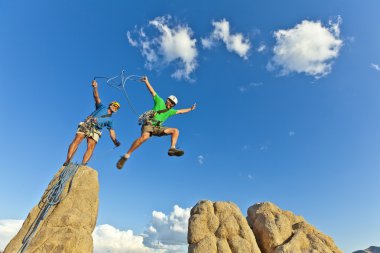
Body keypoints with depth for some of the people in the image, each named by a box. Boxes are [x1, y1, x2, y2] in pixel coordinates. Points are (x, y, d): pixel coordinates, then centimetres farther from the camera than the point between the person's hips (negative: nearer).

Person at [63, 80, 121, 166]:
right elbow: (96, 97, 7)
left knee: (91, 147, -21)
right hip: (86, 124, -1)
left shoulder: (110, 120, 27)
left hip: (95, 130, 2)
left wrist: (115, 141, 1)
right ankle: (67, 161, -27)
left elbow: (112, 131, 20)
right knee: (77, 140, -22)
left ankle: (82, 165, -32)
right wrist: (95, 87, -14)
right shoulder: (102, 107, 23)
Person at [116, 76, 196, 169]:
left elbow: (180, 111, 35)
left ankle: (172, 148, -23)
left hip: (158, 128, 7)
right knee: (145, 137, -37)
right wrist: (146, 81, 0)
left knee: (176, 130, -5)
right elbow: (152, 92, 7)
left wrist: (190, 109, 38)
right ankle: (125, 157, -32)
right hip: (149, 124, -6)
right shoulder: (160, 101, 10)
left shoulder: (170, 111, 26)